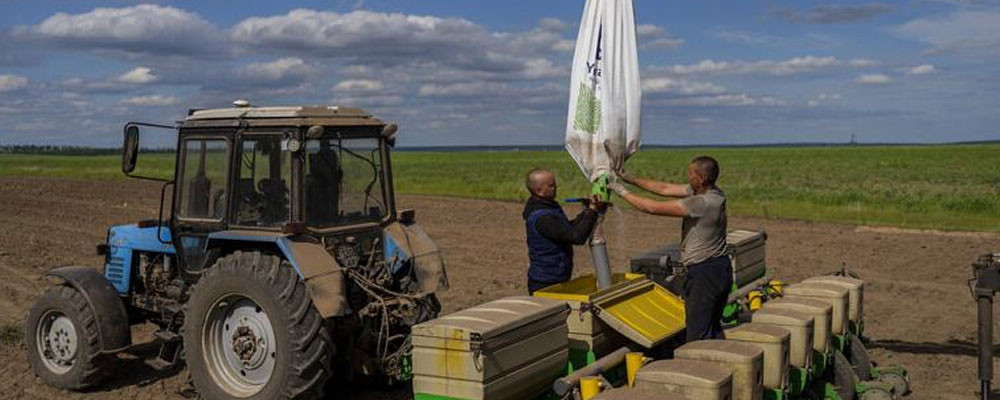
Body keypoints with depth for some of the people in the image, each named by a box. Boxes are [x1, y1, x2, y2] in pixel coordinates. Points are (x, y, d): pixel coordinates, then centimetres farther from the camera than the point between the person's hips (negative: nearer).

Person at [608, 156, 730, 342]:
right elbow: (665, 189, 10)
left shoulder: (703, 202, -23)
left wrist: (623, 192, -10)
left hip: (705, 273, -10)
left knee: (698, 334, -4)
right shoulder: (701, 191, 5)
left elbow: (653, 208, -21)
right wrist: (630, 178, 8)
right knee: (713, 329, 19)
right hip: (719, 269, 10)